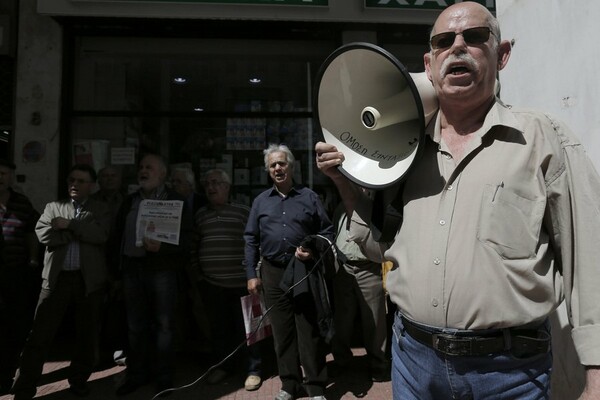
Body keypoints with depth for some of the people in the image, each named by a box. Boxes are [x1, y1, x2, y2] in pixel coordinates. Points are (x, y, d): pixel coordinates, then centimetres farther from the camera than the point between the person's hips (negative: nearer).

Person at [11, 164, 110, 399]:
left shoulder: (101, 211, 7)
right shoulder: (53, 207, 12)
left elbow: (101, 235, -12)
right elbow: (43, 234, -5)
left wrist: (69, 225, -12)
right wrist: (80, 232, -10)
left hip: (89, 280, 0)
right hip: (57, 278, 1)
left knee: (86, 333, 10)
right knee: (40, 334, 3)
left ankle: (79, 379, 29)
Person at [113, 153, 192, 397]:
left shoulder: (175, 201, -1)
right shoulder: (129, 202, 14)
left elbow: (185, 237, -8)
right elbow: (119, 236, 15)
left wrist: (161, 246, -24)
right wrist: (117, 269, 10)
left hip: (161, 269, -4)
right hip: (131, 268, 5)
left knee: (163, 324, 4)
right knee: (135, 325, 12)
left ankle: (164, 376, 16)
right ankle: (136, 374, 26)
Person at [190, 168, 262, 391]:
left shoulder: (243, 212, 0)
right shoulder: (200, 215, 10)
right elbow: (193, 247, 13)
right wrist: (197, 274, 9)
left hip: (240, 282, -3)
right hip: (211, 283, 4)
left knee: (246, 328, 4)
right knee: (219, 328, 14)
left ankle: (253, 370, 18)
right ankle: (225, 365, 32)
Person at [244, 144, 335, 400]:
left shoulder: (309, 197, 4)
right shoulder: (260, 201, 9)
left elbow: (327, 232, 5)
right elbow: (251, 240, 9)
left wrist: (314, 251, -13)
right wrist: (251, 274, 3)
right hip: (273, 273, 2)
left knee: (310, 331, 4)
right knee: (282, 331, 11)